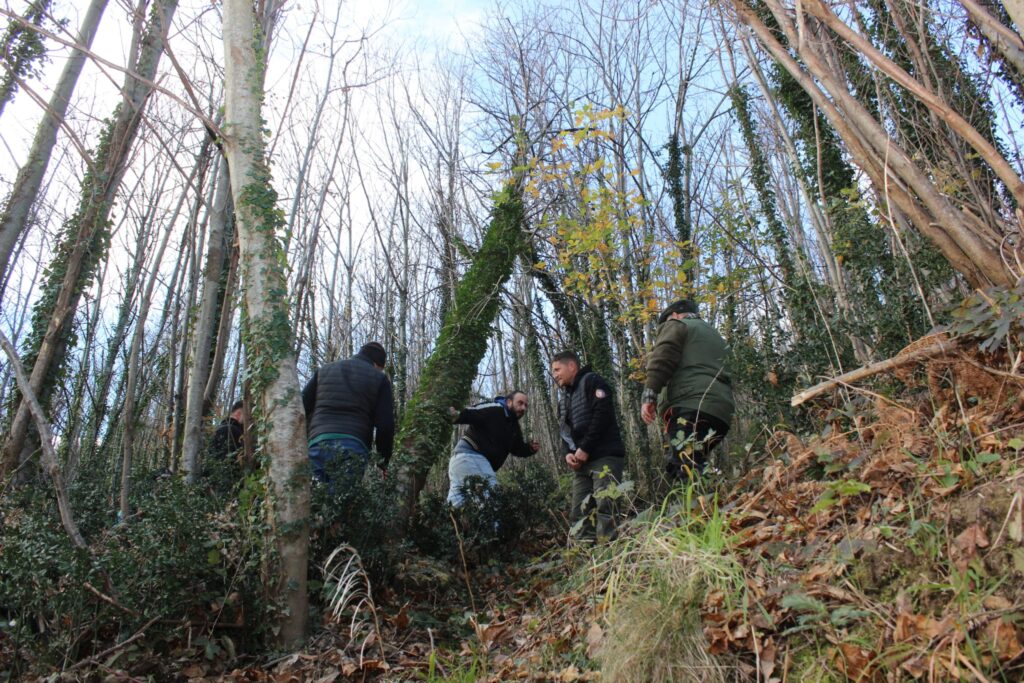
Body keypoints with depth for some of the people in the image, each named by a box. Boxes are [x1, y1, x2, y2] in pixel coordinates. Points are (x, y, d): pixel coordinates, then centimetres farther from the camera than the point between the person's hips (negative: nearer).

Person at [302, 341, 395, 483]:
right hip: (355, 448, -2)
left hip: (319, 444, 2)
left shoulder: (324, 370, 24)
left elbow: (301, 408, 17)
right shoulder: (379, 378, 14)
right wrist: (383, 461, 16)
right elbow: (385, 425, 5)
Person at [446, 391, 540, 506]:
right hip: (469, 453, -10)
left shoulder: (515, 427, 18)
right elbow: (469, 414, -20)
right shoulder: (493, 409, -10)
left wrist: (530, 448, 6)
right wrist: (456, 415, -43)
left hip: (485, 462, 10)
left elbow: (518, 448, 28)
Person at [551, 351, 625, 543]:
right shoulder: (564, 401, 26)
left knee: (603, 507, -18)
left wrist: (584, 448, -15)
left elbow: (602, 413, -13)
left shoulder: (591, 381, 2)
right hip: (580, 463, 8)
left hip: (604, 457, -8)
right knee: (579, 514, 1)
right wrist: (569, 454, 2)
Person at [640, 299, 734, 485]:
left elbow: (662, 359, -6)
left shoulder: (676, 325, 11)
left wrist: (649, 396, -13)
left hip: (690, 407, -8)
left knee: (685, 472, -19)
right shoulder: (714, 335, 37)